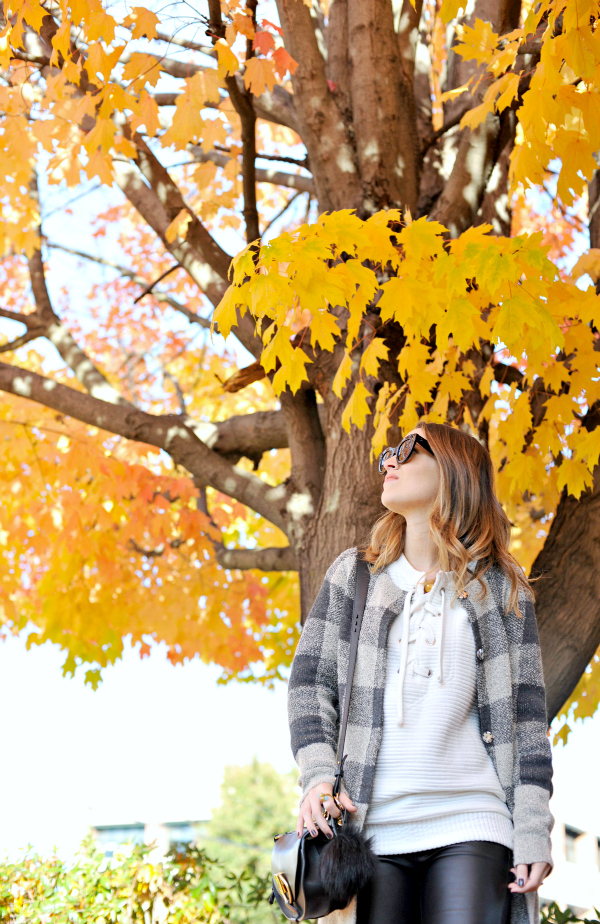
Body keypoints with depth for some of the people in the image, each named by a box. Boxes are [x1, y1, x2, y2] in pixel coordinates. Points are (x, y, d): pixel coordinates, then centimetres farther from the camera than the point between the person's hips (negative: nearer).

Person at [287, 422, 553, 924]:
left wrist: (533, 830, -2)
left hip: (470, 826, -1)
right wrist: (318, 774, -8)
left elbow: (525, 712, 5)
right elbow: (310, 680, 8)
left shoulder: (500, 587, 9)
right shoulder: (354, 573, 13)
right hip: (371, 825, 1)